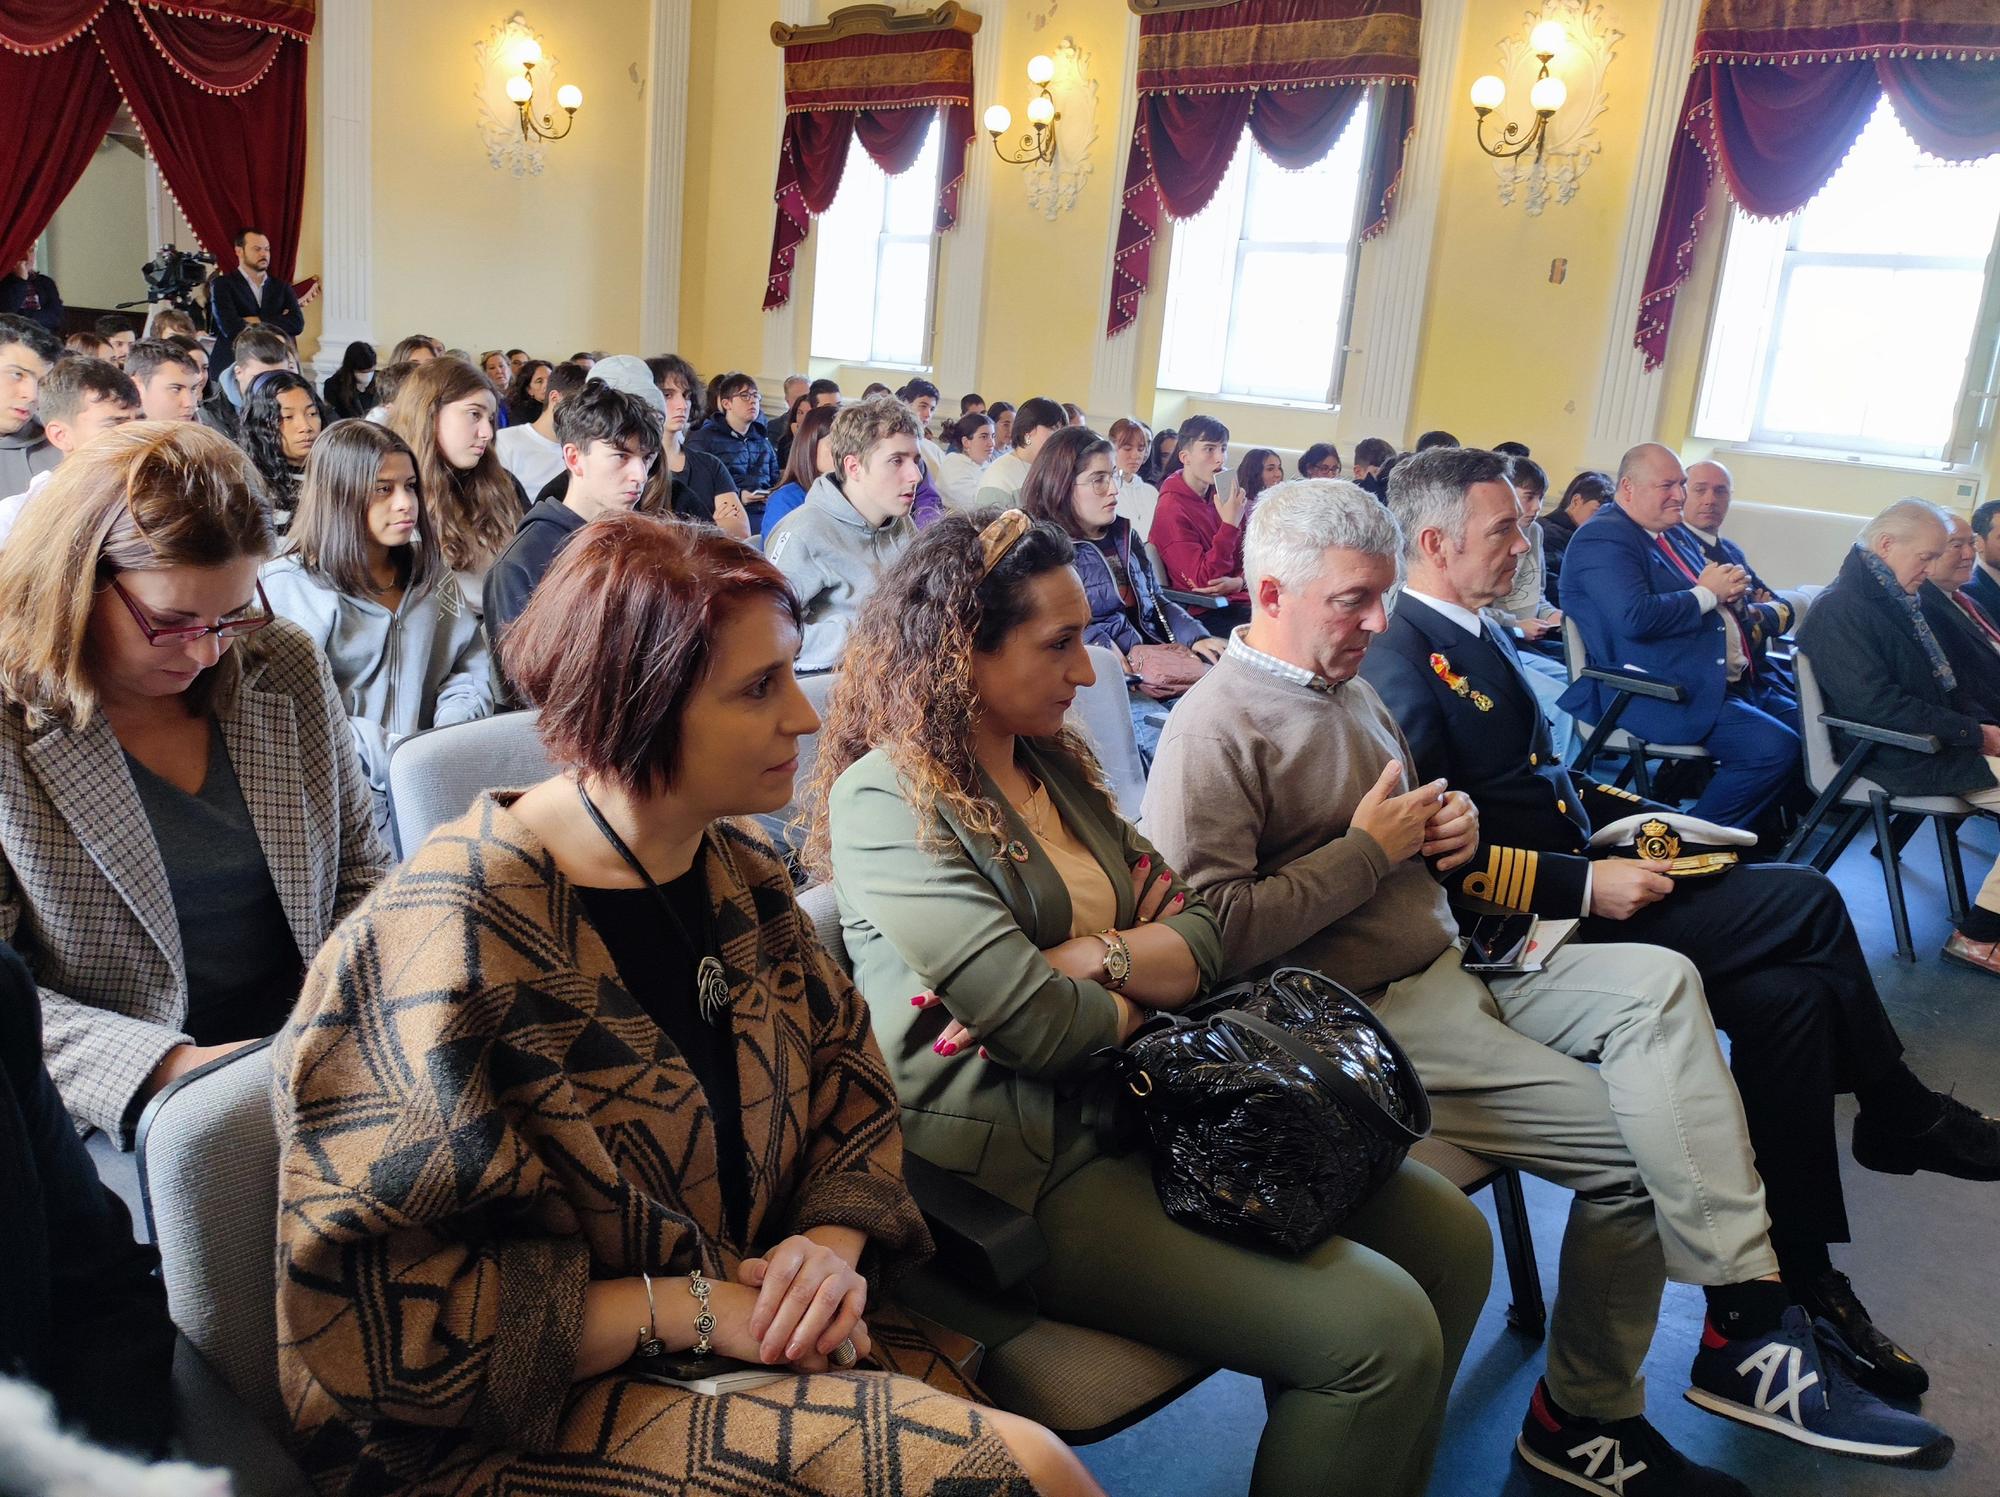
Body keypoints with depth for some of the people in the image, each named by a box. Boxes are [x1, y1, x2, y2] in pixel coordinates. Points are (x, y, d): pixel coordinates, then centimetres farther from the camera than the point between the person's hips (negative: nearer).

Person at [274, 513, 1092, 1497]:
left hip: (761, 1336, 6)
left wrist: (836, 1245, -12)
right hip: (538, 1412, -6)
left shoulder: (740, 872, 2)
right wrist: (692, 1306, -20)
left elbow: (849, 1090, 9)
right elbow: (382, 1309, -17)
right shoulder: (454, 936, -19)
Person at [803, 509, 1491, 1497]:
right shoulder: (887, 801, -13)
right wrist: (1141, 994, 0)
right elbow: (1038, 1024, -20)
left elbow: (1198, 935, 6)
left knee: (1449, 1240, 4)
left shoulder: (1054, 767, 12)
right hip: (1033, 1172, -8)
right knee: (1382, 1331, -18)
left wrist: (1092, 957, -14)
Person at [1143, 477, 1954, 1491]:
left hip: (1450, 964, 9)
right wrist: (1368, 851, -16)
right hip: (1364, 1016, -9)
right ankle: (1586, 1414, 9)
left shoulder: (1347, 685, 15)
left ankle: (1747, 1322, -13)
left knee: (1658, 982, -11)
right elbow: (1212, 934, -24)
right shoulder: (1215, 730, -14)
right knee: (1634, 1145, -12)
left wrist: (1449, 826, 5)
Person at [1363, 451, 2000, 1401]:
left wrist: (1642, 815, 10)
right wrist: (1585, 886, -22)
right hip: (1531, 930, -9)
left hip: (1577, 883, 9)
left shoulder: (1478, 636, 14)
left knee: (1788, 994, -6)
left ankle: (1801, 1276, 10)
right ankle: (1900, 1114, 10)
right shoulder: (1401, 669, -16)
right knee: (1805, 901, -14)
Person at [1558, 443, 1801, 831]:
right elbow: (1635, 618, -25)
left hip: (1731, 682, 11)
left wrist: (1731, 588, 4)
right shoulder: (1602, 537, -10)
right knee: (1775, 748, -25)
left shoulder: (1673, 534, 21)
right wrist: (1706, 593, -10)